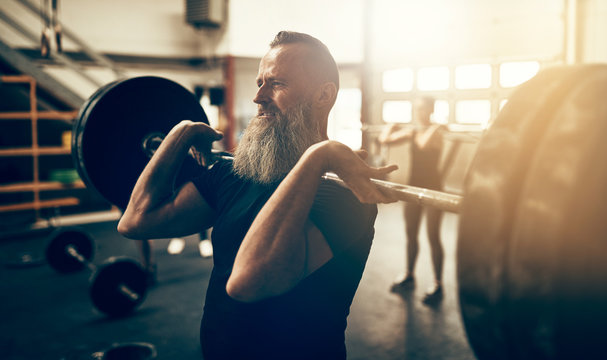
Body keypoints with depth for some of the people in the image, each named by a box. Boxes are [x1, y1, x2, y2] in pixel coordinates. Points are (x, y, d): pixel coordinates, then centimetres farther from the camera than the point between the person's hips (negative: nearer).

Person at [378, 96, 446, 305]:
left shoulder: (436, 132, -11)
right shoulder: (411, 132, 8)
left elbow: (424, 144, -34)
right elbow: (384, 139, 4)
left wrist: (435, 128, -19)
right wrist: (391, 127, 17)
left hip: (432, 187, -7)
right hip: (413, 186, 7)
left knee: (433, 237, -3)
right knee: (411, 234, 14)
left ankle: (438, 285, 6)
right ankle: (409, 276, 29)